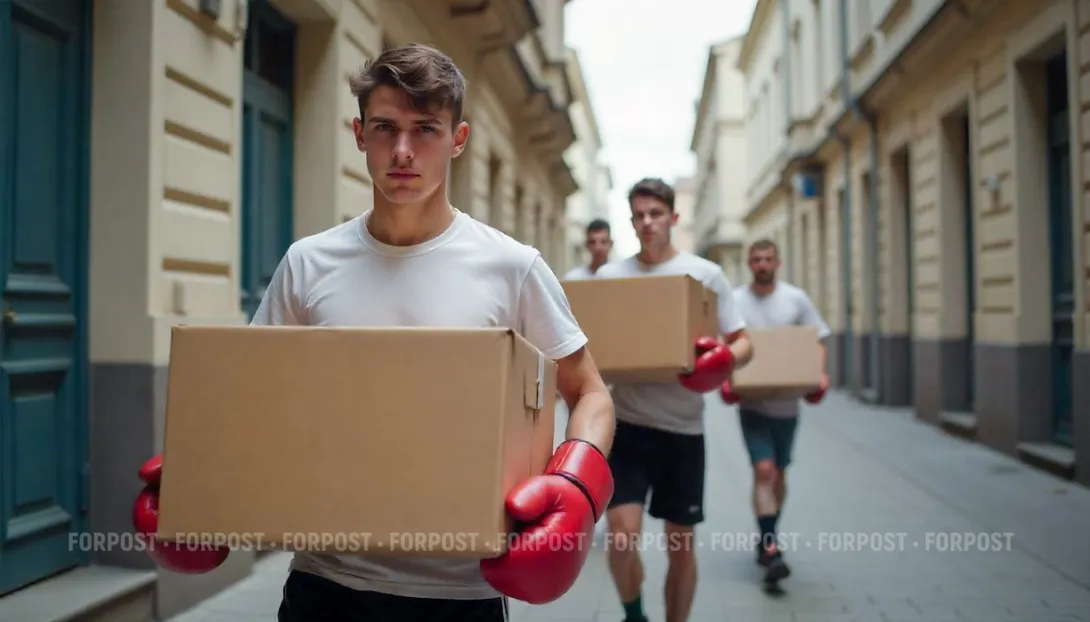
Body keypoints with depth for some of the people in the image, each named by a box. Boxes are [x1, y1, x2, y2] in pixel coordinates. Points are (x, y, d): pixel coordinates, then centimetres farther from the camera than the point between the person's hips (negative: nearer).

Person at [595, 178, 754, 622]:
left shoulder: (706, 274, 0)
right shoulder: (608, 276, 3)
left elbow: (743, 342, 1)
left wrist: (726, 357, -22)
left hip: (684, 427, 0)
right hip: (627, 423, 0)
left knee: (681, 543, 11)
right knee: (622, 531, -12)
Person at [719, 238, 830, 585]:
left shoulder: (796, 299, 3)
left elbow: (816, 341, 6)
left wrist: (821, 374, -10)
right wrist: (724, 379, -15)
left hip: (787, 401, 3)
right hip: (752, 402, -2)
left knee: (778, 473, 14)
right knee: (763, 470, -13)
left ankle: (767, 539, 32)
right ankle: (770, 550, -11)